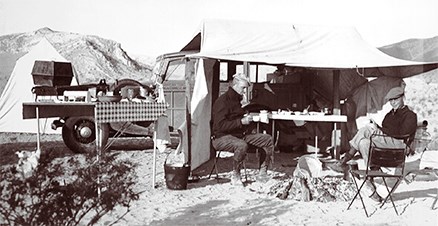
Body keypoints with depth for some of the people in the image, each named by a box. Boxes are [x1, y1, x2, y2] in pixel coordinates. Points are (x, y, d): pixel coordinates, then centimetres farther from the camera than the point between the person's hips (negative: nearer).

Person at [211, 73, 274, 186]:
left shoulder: (239, 99, 16)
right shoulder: (222, 101, -14)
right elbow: (220, 125, -23)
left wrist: (247, 119, 8)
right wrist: (241, 122, -24)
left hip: (240, 134, 9)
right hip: (222, 137, -9)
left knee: (268, 139, -2)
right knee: (241, 145, -40)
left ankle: (262, 173, 1)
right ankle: (235, 176, -19)